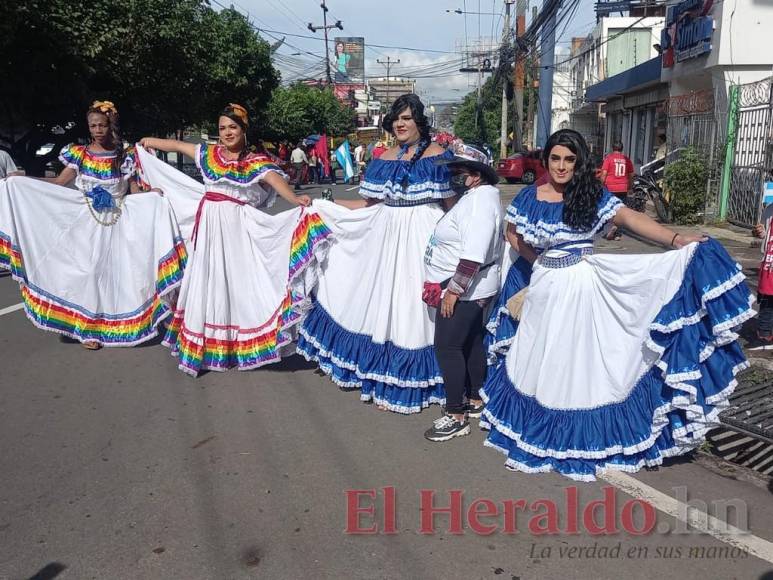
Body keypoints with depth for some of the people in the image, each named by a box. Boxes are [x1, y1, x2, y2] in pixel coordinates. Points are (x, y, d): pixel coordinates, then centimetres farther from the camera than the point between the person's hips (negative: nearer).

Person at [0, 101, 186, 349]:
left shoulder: (125, 156, 2)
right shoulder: (79, 154, 4)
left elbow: (135, 190, 3)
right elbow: (59, 182, 3)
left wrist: (153, 195, -17)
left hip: (117, 224, 0)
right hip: (87, 222, 0)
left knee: (115, 271, 3)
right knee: (87, 271, 2)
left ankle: (116, 324, 15)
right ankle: (89, 329, 10)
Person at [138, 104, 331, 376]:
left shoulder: (256, 162, -4)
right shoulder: (209, 154, 10)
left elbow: (275, 180, -21)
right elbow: (176, 145, 24)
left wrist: (295, 199, -40)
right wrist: (150, 142, 37)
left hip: (237, 228, -4)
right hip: (210, 226, 4)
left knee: (237, 279, -1)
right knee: (207, 280, 7)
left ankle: (236, 344, 10)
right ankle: (206, 345, 18)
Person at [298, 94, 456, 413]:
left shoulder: (438, 156, -3)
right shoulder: (384, 160, 10)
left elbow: (452, 202, -5)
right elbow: (368, 204, 10)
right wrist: (320, 205, 9)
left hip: (424, 236, -5)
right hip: (387, 234, 5)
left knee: (416, 306, 0)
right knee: (383, 302, 8)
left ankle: (417, 381, 14)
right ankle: (386, 379, 22)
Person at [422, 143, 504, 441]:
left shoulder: (481, 198, -20)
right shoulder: (476, 195, 13)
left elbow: (473, 254, -27)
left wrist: (453, 290, -25)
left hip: (464, 288, -11)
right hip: (471, 288, 11)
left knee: (447, 346, -6)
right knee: (471, 342, 18)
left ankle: (456, 416, 2)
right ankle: (474, 399, 31)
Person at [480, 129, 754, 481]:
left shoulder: (592, 195, -4)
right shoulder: (529, 198, 1)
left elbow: (630, 218, -17)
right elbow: (523, 244, 13)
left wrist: (676, 240, -30)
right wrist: (548, 264, 0)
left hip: (583, 288, -2)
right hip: (546, 288, 2)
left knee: (582, 360, 3)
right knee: (543, 362, 12)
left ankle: (585, 437, 19)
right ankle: (540, 432, 31)